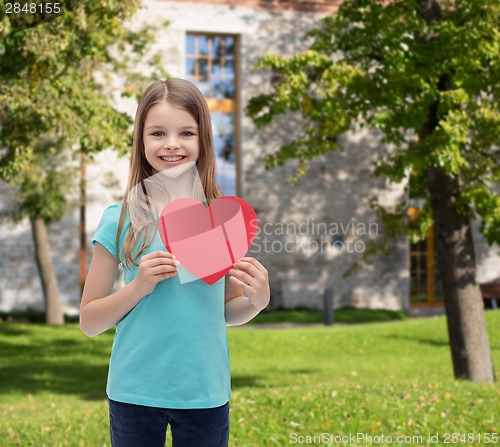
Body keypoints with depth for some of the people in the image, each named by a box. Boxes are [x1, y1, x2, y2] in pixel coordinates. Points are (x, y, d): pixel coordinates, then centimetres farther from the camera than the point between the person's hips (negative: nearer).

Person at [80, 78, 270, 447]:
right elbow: (89, 322, -1)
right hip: (135, 393, -1)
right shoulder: (121, 220, -5)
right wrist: (139, 286, -16)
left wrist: (257, 300, -10)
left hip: (205, 394, 1)